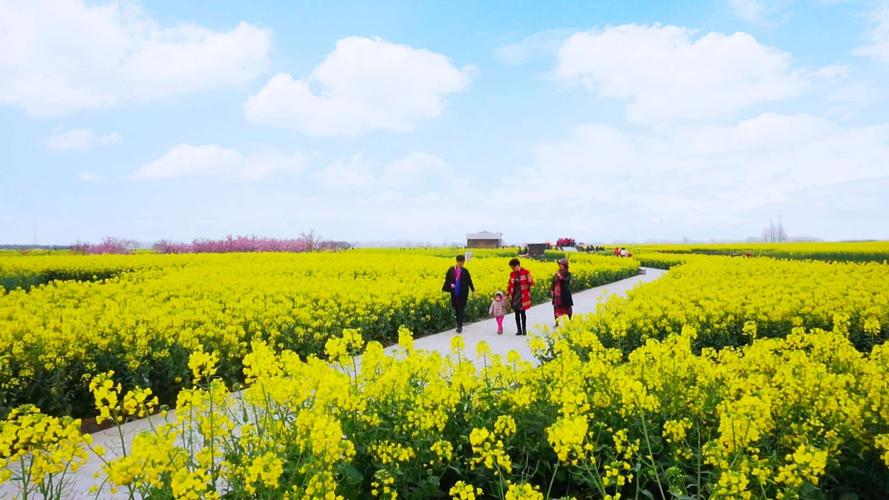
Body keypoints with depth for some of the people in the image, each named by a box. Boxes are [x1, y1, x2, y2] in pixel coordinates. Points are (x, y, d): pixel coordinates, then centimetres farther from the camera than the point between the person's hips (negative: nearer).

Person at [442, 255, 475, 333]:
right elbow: (447, 279, 6)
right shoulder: (451, 270, -1)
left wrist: (473, 290, 5)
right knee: (456, 309, 10)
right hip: (454, 293, 2)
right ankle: (459, 325, 21)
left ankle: (460, 326, -5)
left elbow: (469, 281, 4)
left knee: (461, 309, -5)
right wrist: (450, 284, -13)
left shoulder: (465, 271, -3)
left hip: (462, 293, -2)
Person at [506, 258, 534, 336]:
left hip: (523, 296, -5)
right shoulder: (512, 274, 10)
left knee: (522, 312, -5)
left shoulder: (526, 272, -5)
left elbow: (531, 282, -5)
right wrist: (507, 295, 15)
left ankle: (524, 328, 10)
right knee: (517, 313, 6)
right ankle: (519, 330, 14)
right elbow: (510, 285, 17)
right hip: (515, 297, 5)